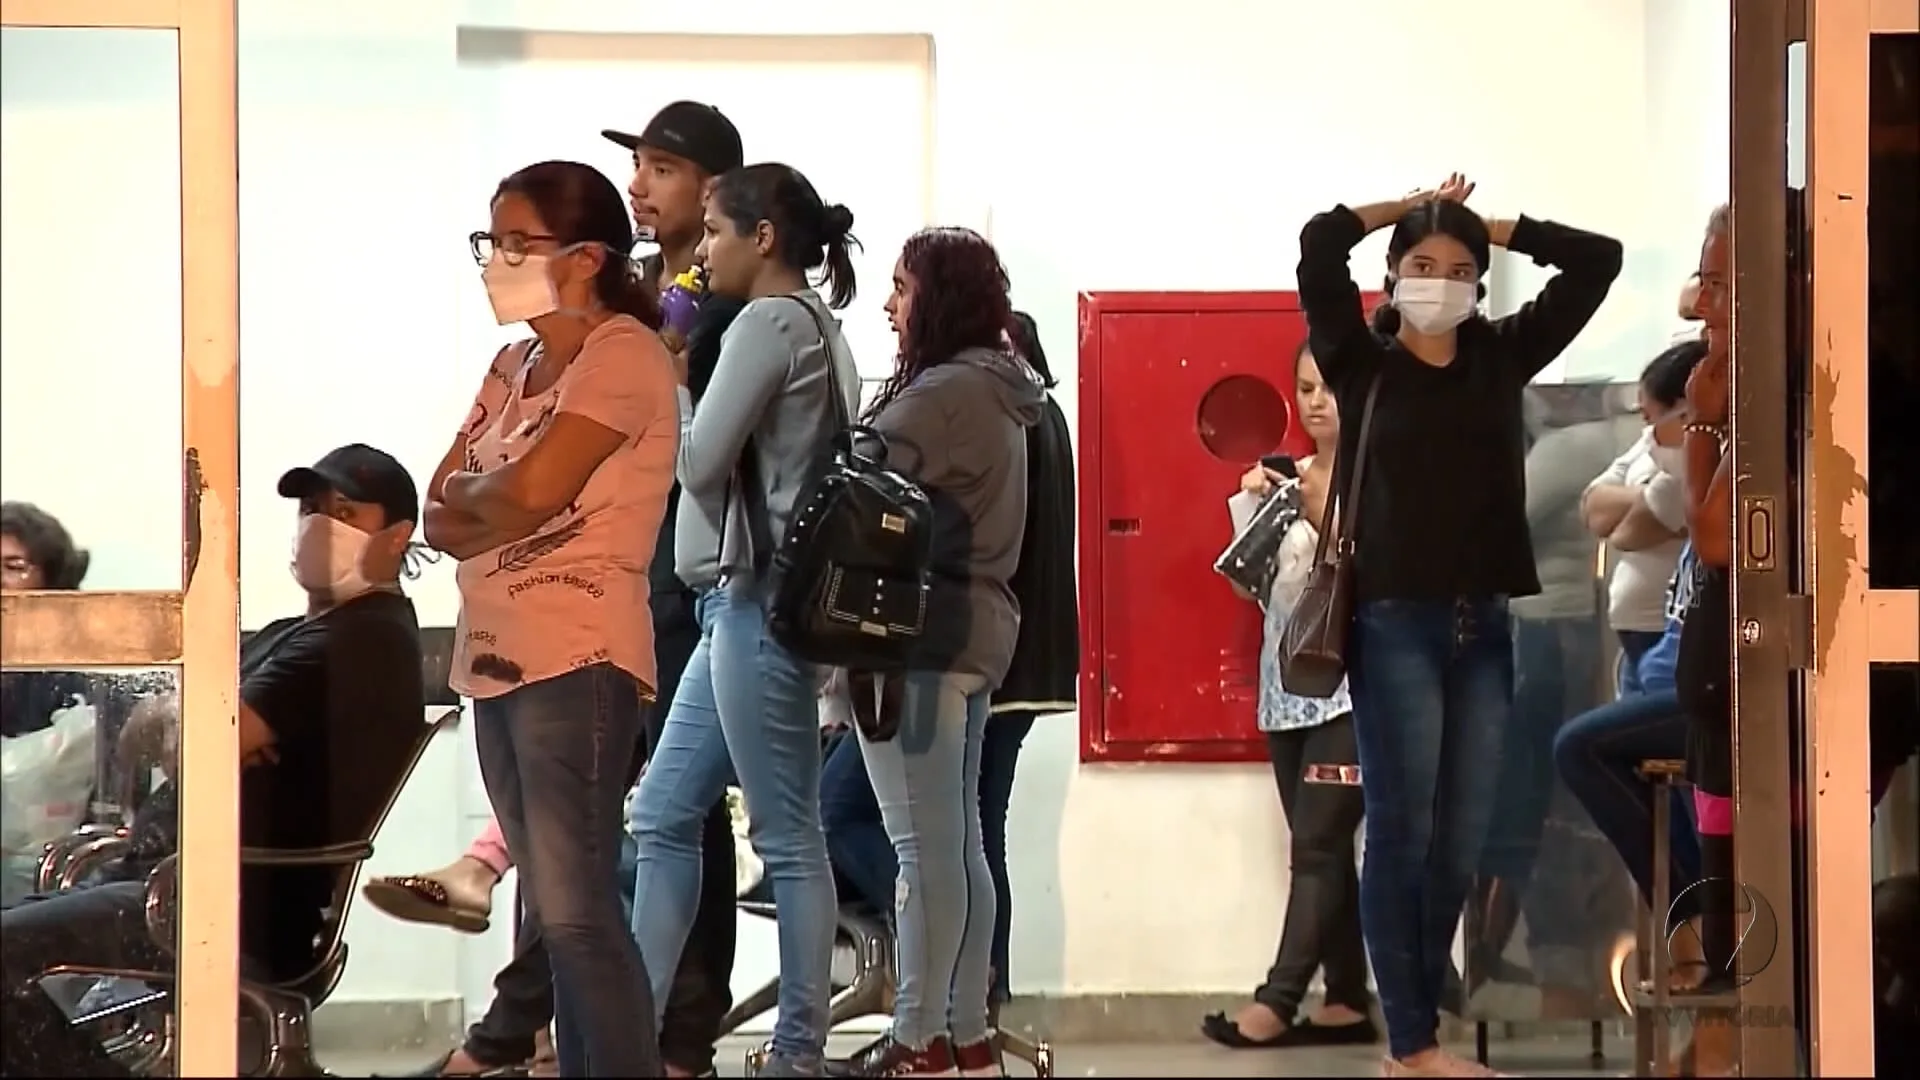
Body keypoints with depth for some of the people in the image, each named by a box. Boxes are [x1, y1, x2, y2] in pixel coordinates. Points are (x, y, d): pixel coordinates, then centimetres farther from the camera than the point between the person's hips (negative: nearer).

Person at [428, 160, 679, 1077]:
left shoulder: (622, 353, -6)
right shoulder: (516, 363, 18)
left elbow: (534, 488, -19)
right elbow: (440, 520, 12)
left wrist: (467, 492, 1)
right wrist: (499, 510, -9)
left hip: (577, 661, -9)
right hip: (497, 656, 9)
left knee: (575, 911, -13)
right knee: (556, 913, 10)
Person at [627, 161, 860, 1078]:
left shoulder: (767, 324, -11)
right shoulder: (816, 328, 17)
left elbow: (699, 460, -12)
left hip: (756, 601, -10)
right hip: (748, 598, 10)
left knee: (786, 837, -4)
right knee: (663, 817, 11)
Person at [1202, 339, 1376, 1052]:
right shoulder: (1289, 477, 13)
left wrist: (1321, 510, -19)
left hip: (1350, 687, -7)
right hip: (1289, 685, 7)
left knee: (1317, 846, -10)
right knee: (1323, 850, 6)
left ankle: (1278, 1001, -13)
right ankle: (1347, 1004, 8)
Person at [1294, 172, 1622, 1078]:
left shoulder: (1501, 356, 10)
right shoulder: (1362, 363, 0)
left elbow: (1598, 259, 9)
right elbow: (1319, 242, -12)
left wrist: (1488, 227, 9)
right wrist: (1414, 209, 3)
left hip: (1484, 626, 4)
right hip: (1395, 623, -4)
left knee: (1461, 843, 7)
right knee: (1402, 832, -2)